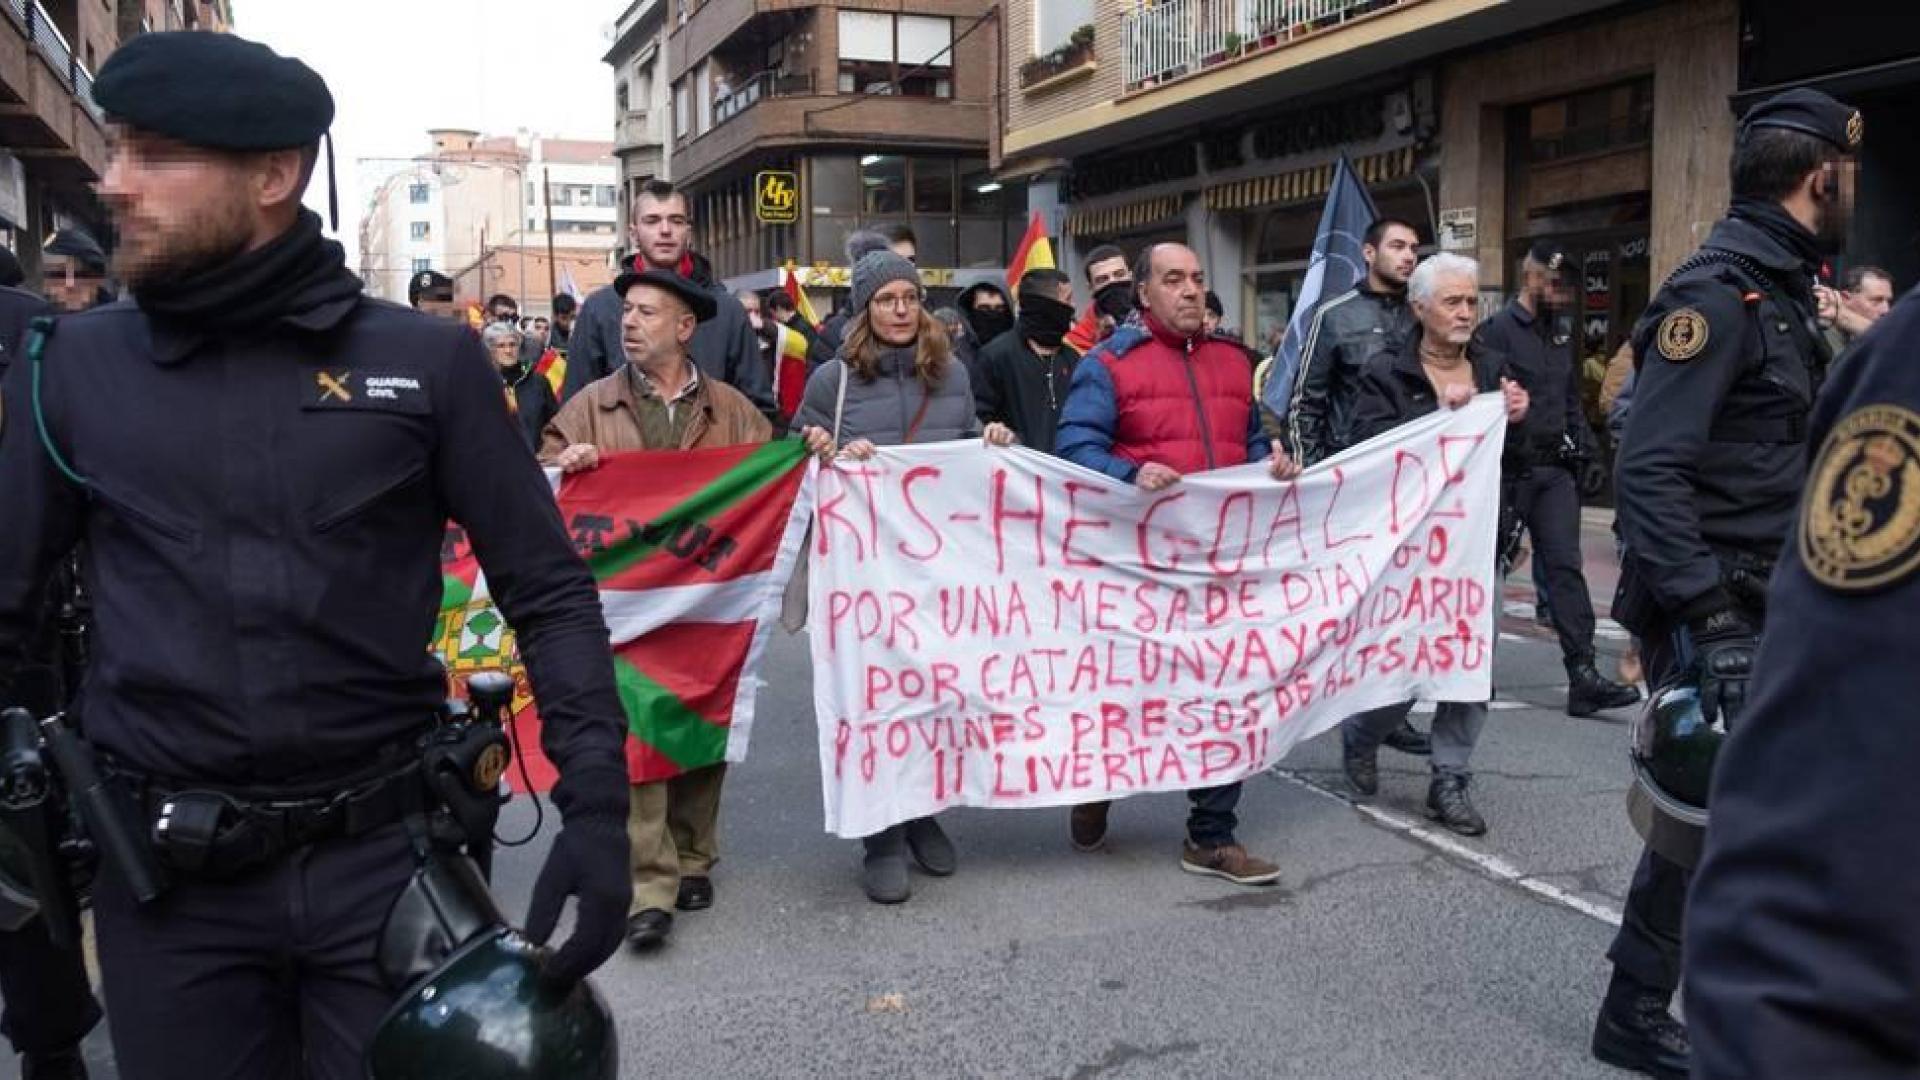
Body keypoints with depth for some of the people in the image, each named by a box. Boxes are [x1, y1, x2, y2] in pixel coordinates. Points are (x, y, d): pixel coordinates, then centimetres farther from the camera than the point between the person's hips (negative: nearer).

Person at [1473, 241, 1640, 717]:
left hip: (1556, 468, 6)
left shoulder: (1560, 335, 17)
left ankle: (1583, 673, -7)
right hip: (1509, 470, -6)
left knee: (1566, 566, -2)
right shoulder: (1495, 331, -7)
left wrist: (1588, 455, 15)